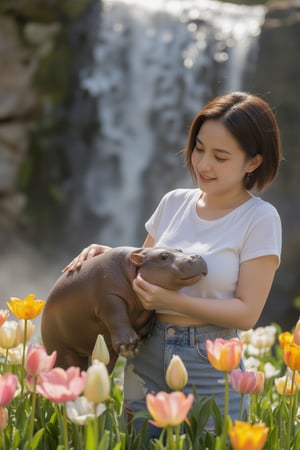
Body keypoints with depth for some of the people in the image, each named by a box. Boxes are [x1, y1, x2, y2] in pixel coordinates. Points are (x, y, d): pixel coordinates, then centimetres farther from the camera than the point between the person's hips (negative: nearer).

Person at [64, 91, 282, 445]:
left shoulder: (260, 218, -9)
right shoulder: (174, 203, 5)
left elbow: (247, 313, -12)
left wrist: (172, 301, -21)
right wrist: (108, 256, -2)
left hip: (210, 367, -4)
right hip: (146, 360, 4)